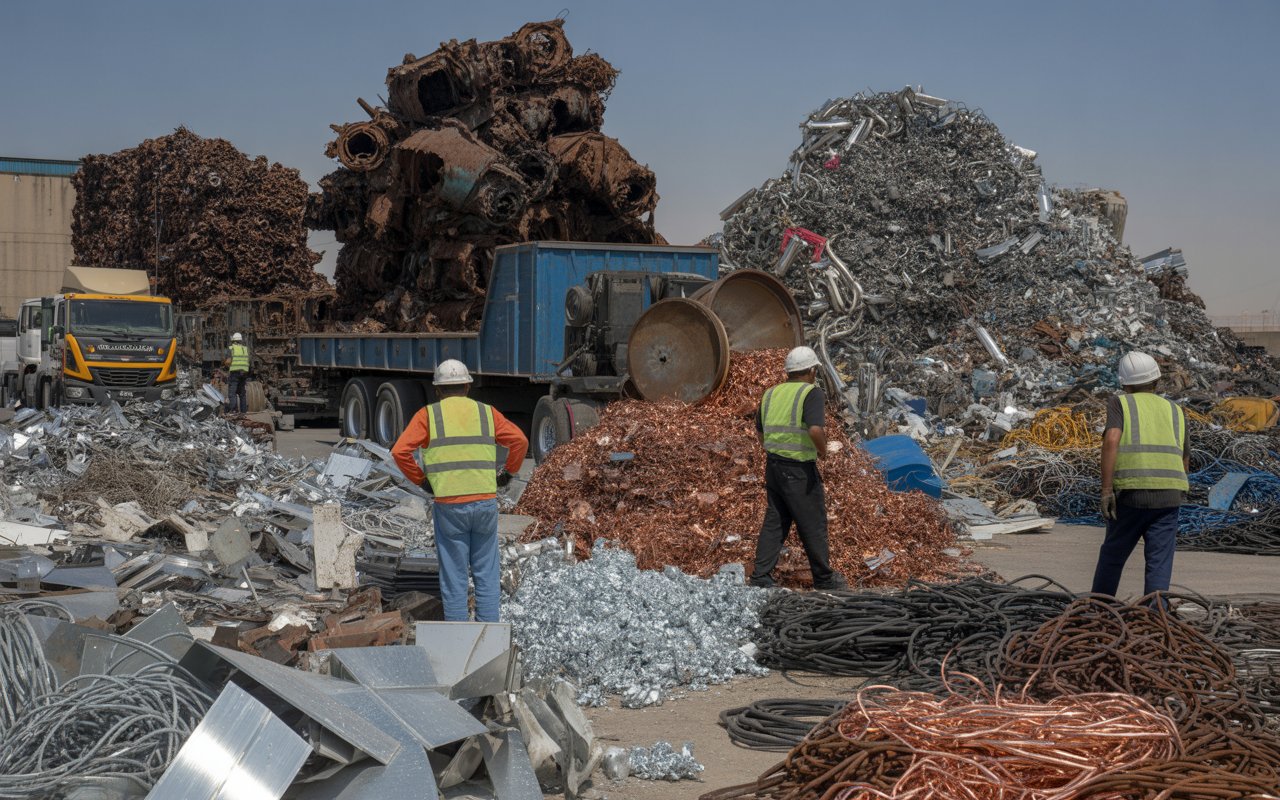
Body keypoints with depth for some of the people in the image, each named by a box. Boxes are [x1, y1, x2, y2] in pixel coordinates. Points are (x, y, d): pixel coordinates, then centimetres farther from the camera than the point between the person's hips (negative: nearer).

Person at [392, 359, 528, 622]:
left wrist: (421, 480, 5)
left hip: (449, 504, -2)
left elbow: (400, 451, -7)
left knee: (454, 575, 5)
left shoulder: (428, 415, 3)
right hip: (486, 502, 2)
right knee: (486, 573, 10)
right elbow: (519, 440, -1)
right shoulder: (487, 412, 9)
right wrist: (508, 472, 11)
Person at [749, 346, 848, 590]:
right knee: (813, 524, 7)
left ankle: (760, 577, 12)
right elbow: (816, 430, -26)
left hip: (773, 466, 7)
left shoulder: (771, 394, 10)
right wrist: (823, 450, -8)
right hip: (799, 470, -7)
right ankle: (824, 578, 19)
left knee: (774, 522, 14)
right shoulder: (811, 393, -12)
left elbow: (760, 432, 18)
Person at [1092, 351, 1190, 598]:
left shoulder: (1120, 403, 7)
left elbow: (1111, 440, -12)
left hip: (1131, 494, -1)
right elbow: (1184, 463, 22)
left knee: (1112, 556, 17)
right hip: (1169, 497, 1)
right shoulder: (1176, 411, 18)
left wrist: (1106, 490, -14)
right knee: (1159, 566, 1)